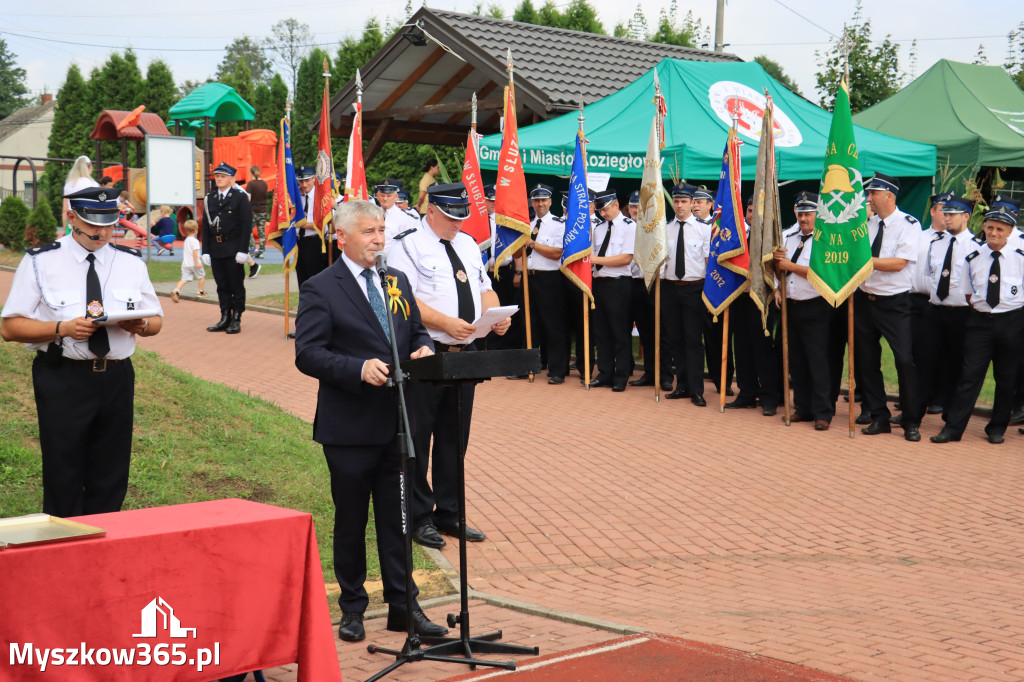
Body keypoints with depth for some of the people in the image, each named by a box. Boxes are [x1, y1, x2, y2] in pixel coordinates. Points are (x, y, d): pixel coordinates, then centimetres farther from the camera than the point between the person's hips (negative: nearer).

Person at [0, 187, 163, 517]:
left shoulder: (131, 263, 12)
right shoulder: (40, 262, 1)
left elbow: (157, 321, 16)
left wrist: (141, 325, -9)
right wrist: (63, 329, -18)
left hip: (117, 377, 3)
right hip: (62, 378, -3)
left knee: (111, 480, 7)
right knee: (63, 480, -2)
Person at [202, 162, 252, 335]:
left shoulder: (240, 197, -3)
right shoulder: (210, 198, 12)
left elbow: (246, 225, -8)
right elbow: (206, 226, 13)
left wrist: (242, 250, -14)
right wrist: (205, 251, 6)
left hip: (233, 250, -5)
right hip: (216, 250, 5)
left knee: (236, 286, 1)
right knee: (222, 286, 9)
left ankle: (236, 321, 7)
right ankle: (225, 319, 15)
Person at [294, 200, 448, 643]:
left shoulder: (398, 282, 12)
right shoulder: (320, 289, -7)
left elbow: (417, 331, 20)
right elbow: (307, 354, -14)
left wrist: (424, 349, -4)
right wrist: (360, 368, -26)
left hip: (397, 422, 5)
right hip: (349, 427, -5)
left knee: (397, 517, 11)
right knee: (351, 521, 8)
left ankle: (402, 605, 20)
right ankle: (352, 608, 21)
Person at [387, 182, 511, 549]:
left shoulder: (468, 245, 17)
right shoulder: (407, 247, -7)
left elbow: (484, 289, 20)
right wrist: (446, 323, -26)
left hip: (464, 353, 7)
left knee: (455, 437, 13)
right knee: (418, 438, -1)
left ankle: (448, 513, 24)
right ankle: (420, 517, 10)